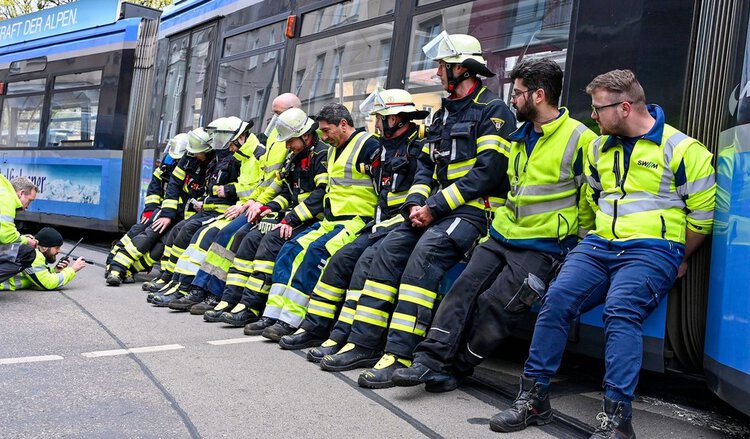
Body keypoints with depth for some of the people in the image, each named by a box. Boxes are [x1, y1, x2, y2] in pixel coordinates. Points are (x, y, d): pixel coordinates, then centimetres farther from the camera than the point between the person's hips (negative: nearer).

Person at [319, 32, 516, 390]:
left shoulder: (493, 111, -5)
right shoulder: (443, 114, 21)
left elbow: (488, 172, -16)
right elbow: (427, 166, 19)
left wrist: (435, 207, -18)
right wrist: (416, 203, -2)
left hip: (474, 210, -8)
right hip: (437, 209, 8)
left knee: (425, 253, -30)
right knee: (390, 249, -11)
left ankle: (399, 355, -31)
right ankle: (364, 343, -9)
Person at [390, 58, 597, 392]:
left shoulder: (578, 139, -8)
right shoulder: (519, 137, 16)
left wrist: (574, 247, -5)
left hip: (543, 247, -7)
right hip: (502, 236, 7)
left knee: (495, 303, -18)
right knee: (464, 288, -11)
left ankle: (456, 366, -5)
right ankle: (432, 358, -16)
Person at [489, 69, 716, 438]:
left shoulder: (681, 148, -3)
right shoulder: (600, 148, 17)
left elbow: (703, 213, 1)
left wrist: (679, 260, 5)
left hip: (652, 249, -5)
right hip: (598, 245, 5)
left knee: (620, 310, -31)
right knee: (556, 299, -17)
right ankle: (533, 398, -12)